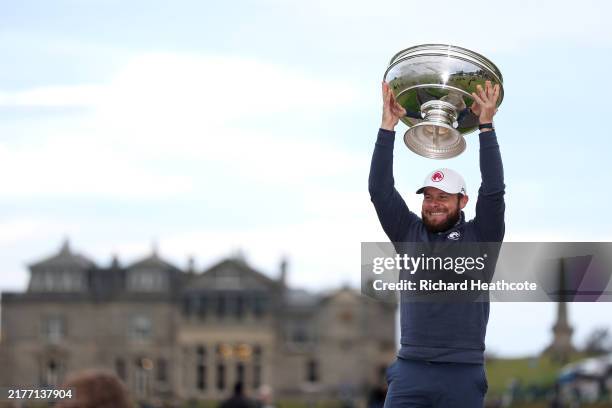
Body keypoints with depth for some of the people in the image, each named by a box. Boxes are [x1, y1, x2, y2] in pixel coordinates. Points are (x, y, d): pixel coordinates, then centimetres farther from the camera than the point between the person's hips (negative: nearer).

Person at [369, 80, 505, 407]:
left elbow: (493, 191, -5)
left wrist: (486, 125, -7)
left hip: (463, 375, -2)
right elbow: (380, 190, 6)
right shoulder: (409, 233, 13)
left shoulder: (479, 238, 6)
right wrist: (387, 126, 1)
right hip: (410, 370, 2)